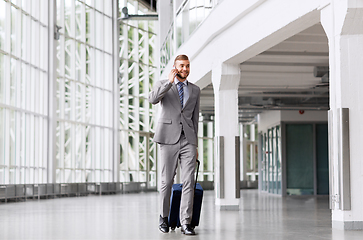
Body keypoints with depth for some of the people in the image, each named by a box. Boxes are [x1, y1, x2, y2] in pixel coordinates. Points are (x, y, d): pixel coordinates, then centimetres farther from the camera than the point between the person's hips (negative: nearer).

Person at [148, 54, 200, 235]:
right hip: (169, 139, -2)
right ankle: (164, 217, 23)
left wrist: (195, 145, 14)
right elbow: (152, 99, -15)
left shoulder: (195, 90, 16)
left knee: (188, 182, -8)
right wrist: (170, 82, -11)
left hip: (188, 140, 2)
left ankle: (185, 223, -7)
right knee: (167, 181, 3)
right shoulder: (162, 85, 8)